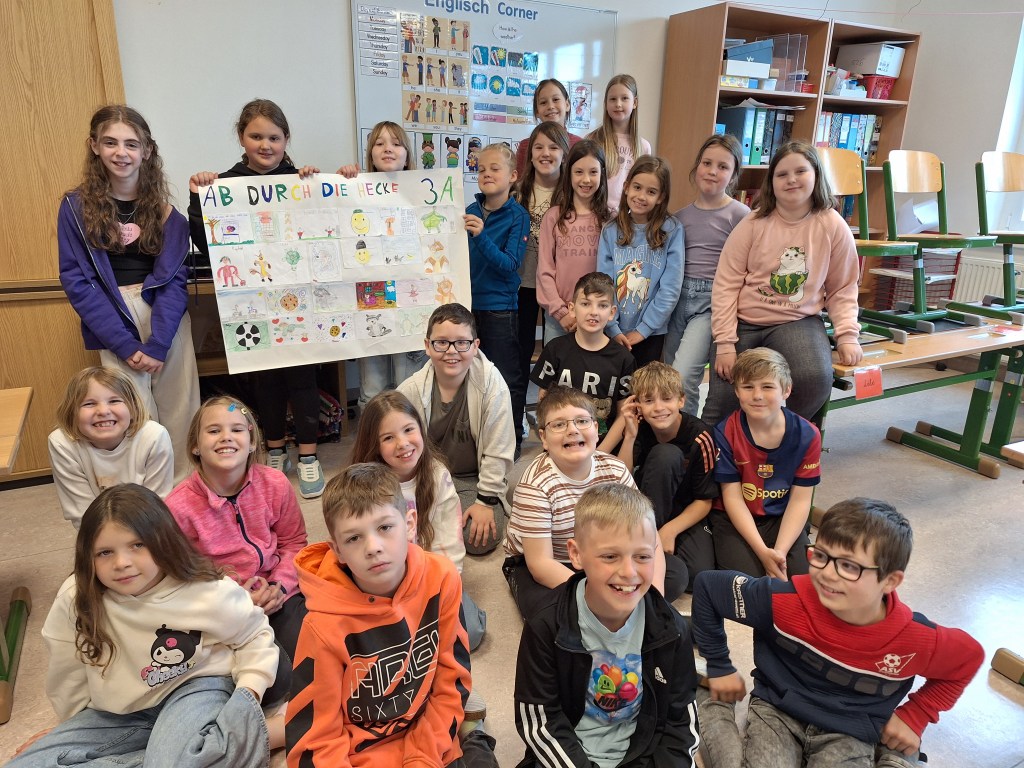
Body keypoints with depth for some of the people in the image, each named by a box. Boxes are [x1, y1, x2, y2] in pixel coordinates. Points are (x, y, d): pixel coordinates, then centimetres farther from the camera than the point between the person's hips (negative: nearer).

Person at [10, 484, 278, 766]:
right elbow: (68, 673, 5)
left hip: (195, 687, -6)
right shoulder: (76, 599, -15)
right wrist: (77, 729, 19)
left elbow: (254, 634, 0)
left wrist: (247, 694, -12)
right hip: (118, 713, 6)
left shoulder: (208, 592, -19)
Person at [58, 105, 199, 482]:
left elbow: (175, 277, -5)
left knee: (180, 411, 2)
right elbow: (76, 280, -4)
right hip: (115, 322, -1)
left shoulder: (163, 207, 2)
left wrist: (157, 344, -15)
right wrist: (125, 344, -13)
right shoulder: (77, 206, -1)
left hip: (167, 315, 1)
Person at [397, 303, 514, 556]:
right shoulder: (409, 391, -12)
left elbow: (498, 449, -13)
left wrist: (487, 500, -11)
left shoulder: (492, 383, -17)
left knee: (481, 539, -21)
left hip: (472, 480, -1)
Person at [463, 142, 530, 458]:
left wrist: (481, 236, -28)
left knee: (506, 378, 3)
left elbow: (509, 264, -18)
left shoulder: (518, 216, -7)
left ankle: (512, 440, 19)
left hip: (500, 306, -5)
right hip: (469, 302, 5)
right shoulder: (470, 212, 6)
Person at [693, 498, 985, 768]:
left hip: (849, 735, 2)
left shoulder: (917, 640, -22)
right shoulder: (783, 601, -27)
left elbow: (969, 656, 1)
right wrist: (719, 667, -6)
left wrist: (914, 717, -2)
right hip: (777, 711, -1)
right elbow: (707, 586, -16)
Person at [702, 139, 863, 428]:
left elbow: (842, 289, 6)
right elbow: (726, 285, -8)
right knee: (721, 410, -8)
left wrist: (848, 335, -7)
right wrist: (724, 343, -13)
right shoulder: (753, 224, -6)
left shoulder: (832, 226, -2)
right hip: (743, 322, 0)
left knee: (816, 379, -30)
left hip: (798, 321, 1)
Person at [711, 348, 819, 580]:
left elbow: (800, 500, -7)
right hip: (735, 519, -1)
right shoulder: (725, 433, -14)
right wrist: (762, 551, -19)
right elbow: (732, 497, -11)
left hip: (782, 518, 2)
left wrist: (780, 551, -19)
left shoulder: (807, 435, -9)